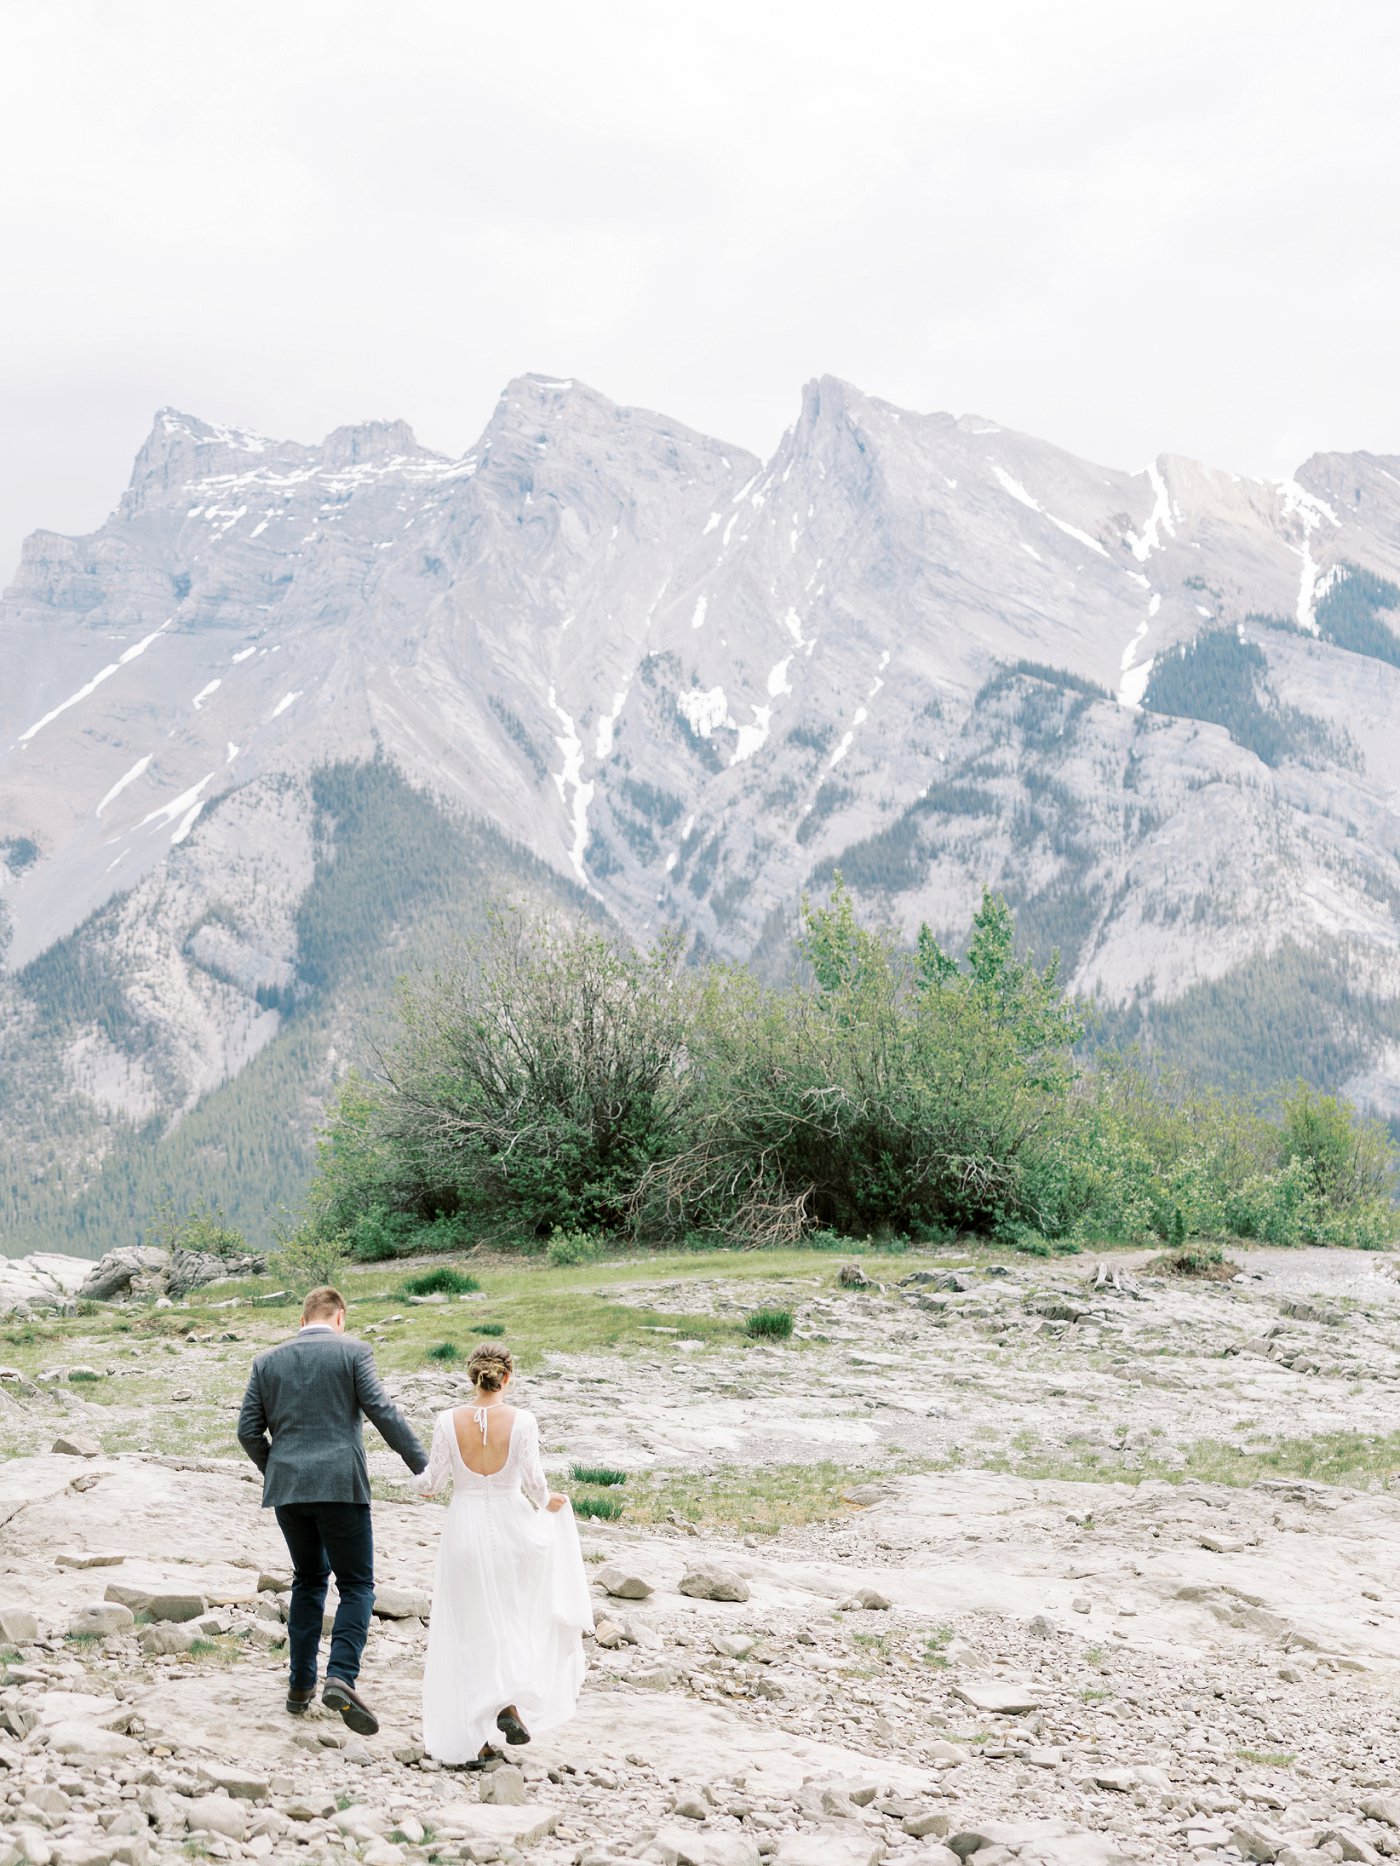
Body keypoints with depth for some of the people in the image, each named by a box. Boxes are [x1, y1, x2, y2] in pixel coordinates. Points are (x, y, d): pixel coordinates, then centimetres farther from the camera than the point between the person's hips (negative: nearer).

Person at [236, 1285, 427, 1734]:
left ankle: (301, 1686, 19)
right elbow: (382, 1412, -8)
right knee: (356, 1584, 3)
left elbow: (248, 1431, 8)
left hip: (285, 1487, 4)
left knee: (309, 1579, 20)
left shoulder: (267, 1361, 11)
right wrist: (422, 1465, -4)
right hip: (340, 1484, -4)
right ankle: (341, 1678, -17)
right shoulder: (351, 1351, 0)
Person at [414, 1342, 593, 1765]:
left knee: (469, 1633, 10)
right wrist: (547, 1503, 11)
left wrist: (423, 1485, 19)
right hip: (510, 1526, -1)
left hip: (465, 1531, 1)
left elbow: (433, 1479, -5)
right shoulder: (521, 1421, -11)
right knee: (522, 1619, 21)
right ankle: (512, 1703, 1)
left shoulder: (449, 1421, -8)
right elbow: (532, 1478, -11)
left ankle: (472, 1740, 8)